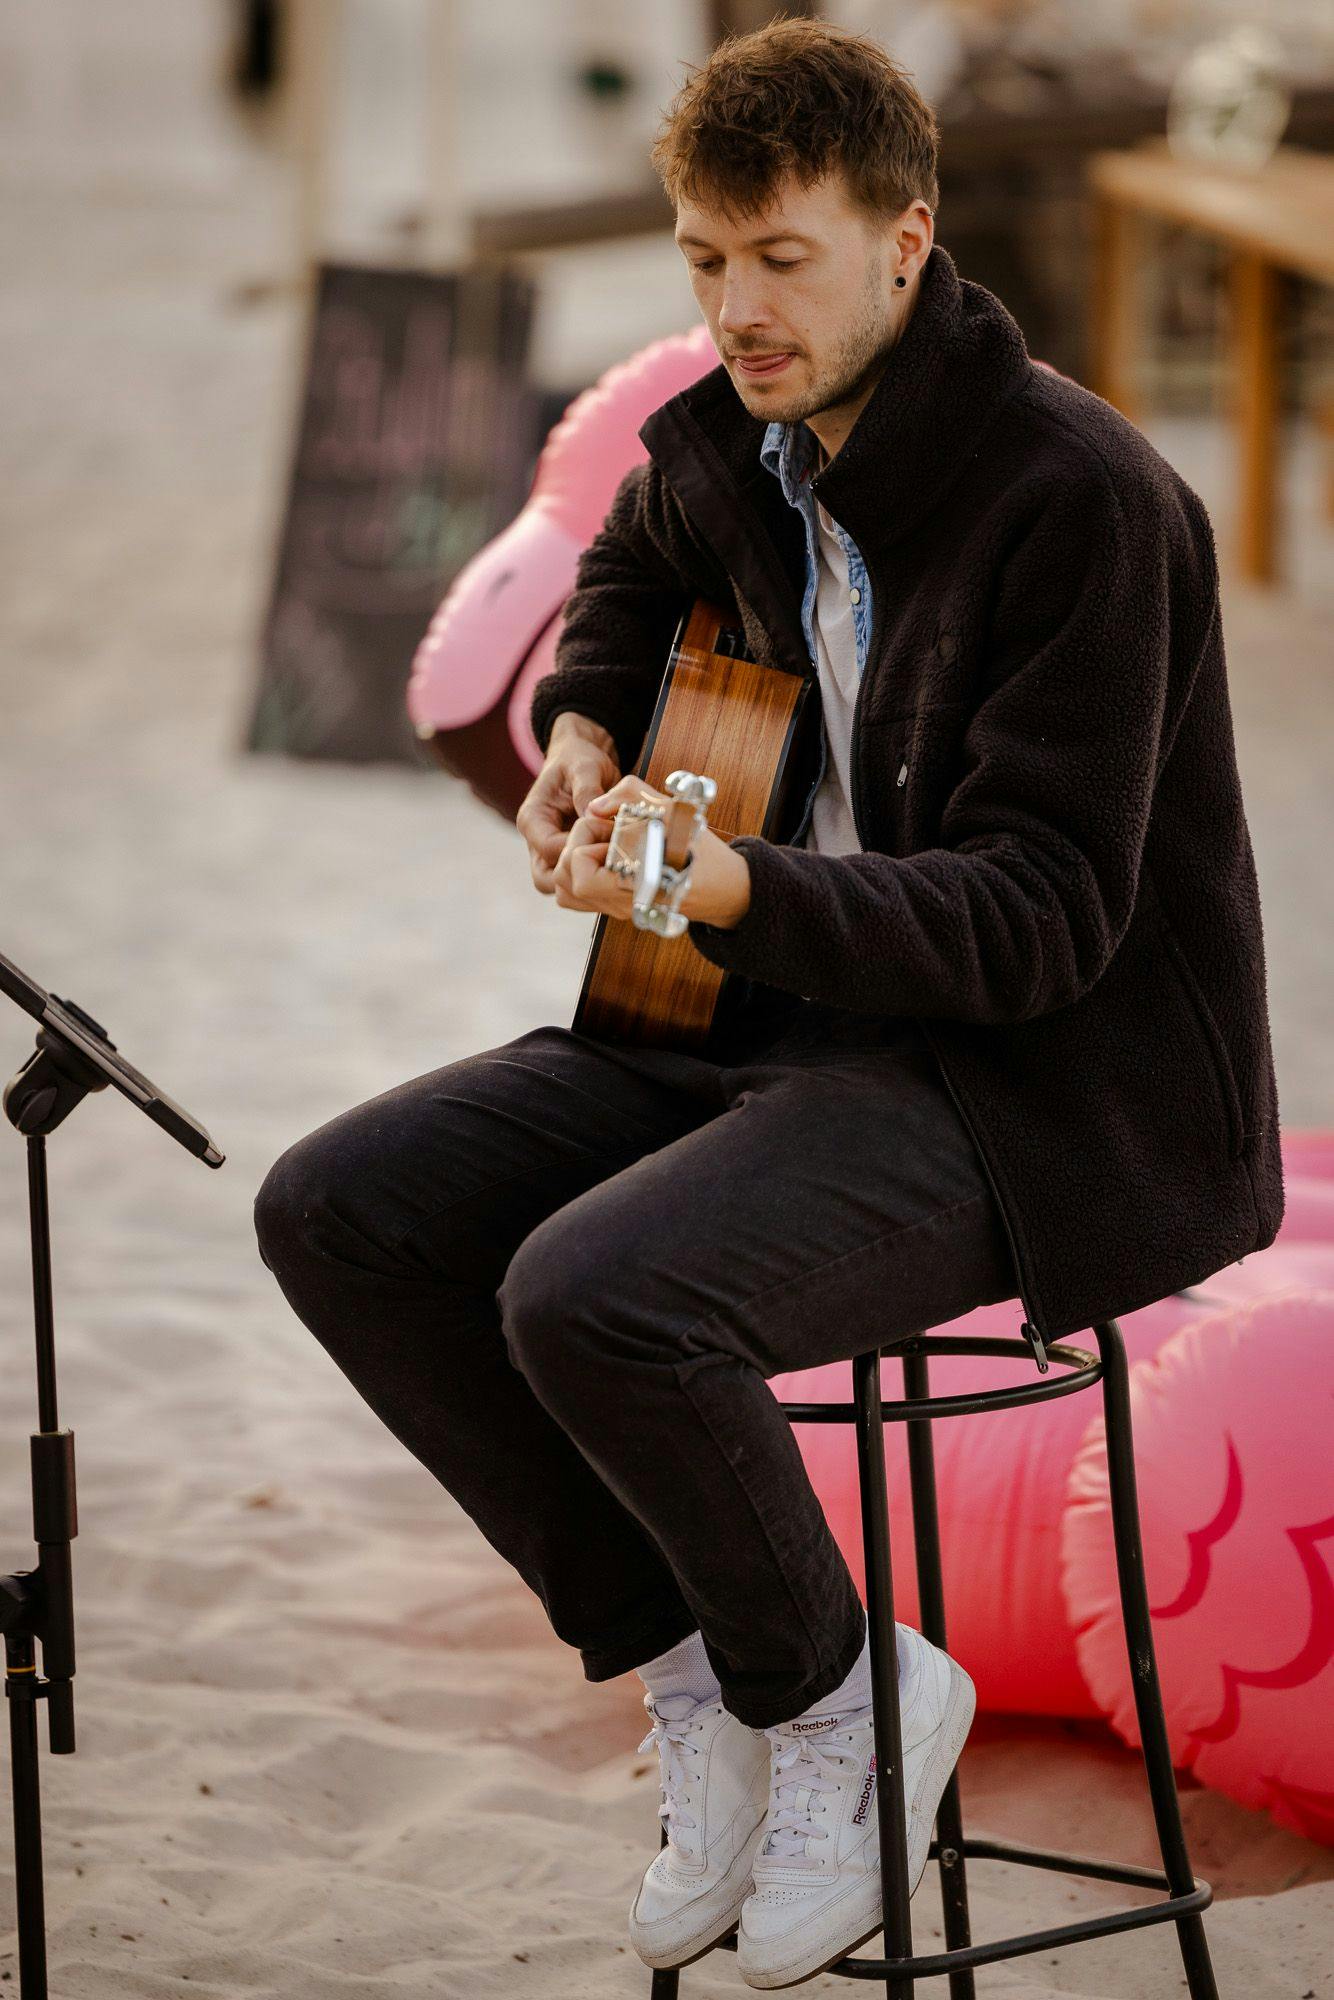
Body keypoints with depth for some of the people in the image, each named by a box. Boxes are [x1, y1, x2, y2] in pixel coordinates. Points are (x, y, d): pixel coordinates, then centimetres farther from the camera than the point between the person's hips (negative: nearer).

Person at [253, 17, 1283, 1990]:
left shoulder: (1079, 498, -20)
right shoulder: (735, 441, 5)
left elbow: (1045, 920, -24)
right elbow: (631, 572, 31)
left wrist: (735, 893, -37)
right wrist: (581, 729, 10)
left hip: (1062, 1083, -9)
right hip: (803, 1008, 9)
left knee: (594, 1296, -32)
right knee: (338, 1212, -6)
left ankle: (829, 1695, -3)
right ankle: (691, 1671, 4)